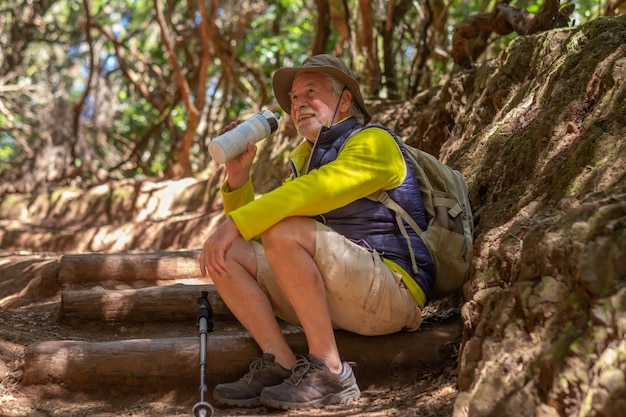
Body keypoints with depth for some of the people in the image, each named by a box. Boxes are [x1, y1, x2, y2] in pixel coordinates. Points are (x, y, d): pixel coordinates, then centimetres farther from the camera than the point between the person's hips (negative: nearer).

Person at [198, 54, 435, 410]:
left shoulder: (373, 142, -3)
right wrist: (239, 175, 5)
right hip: (332, 300, 8)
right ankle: (281, 364, -14)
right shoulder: (304, 159, 21)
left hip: (393, 292, -8)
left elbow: (313, 192, -22)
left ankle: (329, 371, -24)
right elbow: (252, 234, 20)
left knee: (284, 232, -30)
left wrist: (235, 223, -24)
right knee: (225, 254, -2)